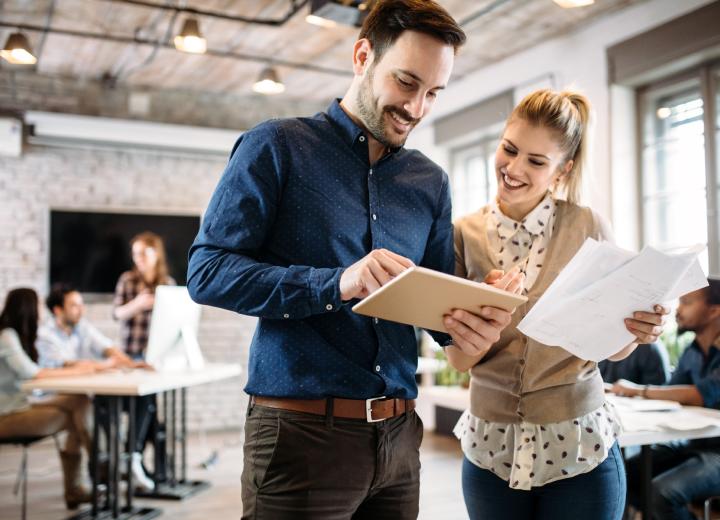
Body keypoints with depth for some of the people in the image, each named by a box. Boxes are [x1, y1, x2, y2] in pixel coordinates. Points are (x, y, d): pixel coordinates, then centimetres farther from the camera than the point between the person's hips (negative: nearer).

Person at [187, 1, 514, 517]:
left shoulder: (431, 182, 11)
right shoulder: (276, 147, -3)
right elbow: (207, 272, -11)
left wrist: (471, 323, -12)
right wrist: (336, 284, -23)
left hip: (398, 435, 6)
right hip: (301, 433, -5)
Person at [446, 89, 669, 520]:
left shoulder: (588, 228, -7)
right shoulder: (465, 234, -3)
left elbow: (613, 348, 1)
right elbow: (461, 361, -4)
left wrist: (639, 330, -20)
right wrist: (467, 334, -25)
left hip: (579, 448, -1)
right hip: (491, 449, 2)